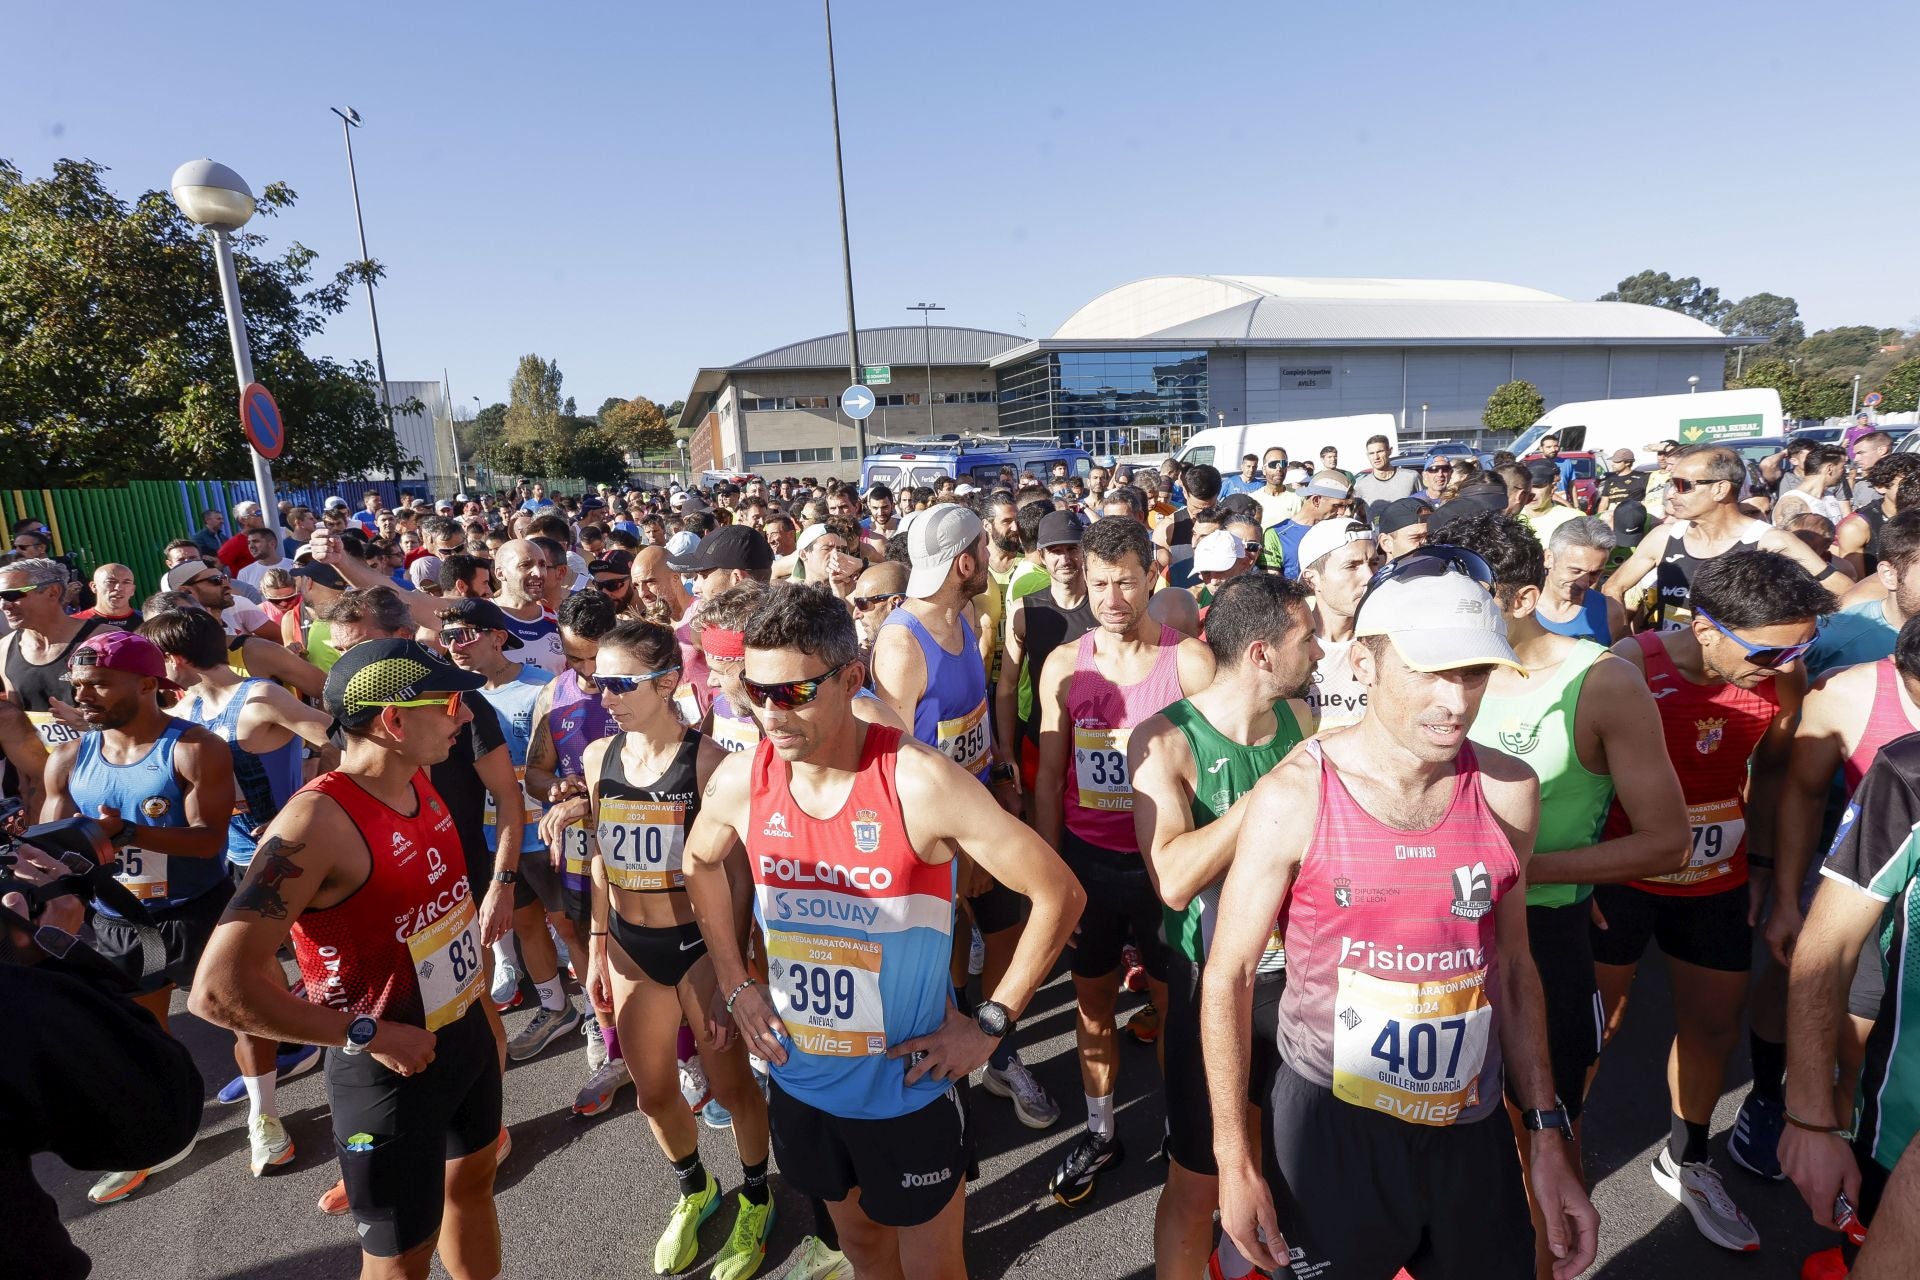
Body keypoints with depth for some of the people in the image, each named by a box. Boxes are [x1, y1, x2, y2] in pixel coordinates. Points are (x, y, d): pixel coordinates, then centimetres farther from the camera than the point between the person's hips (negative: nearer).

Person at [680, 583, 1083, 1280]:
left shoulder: (919, 782, -28)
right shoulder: (740, 779, -13)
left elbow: (1058, 894, -21)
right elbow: (701, 863, 11)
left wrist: (989, 1025, -17)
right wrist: (734, 983, 6)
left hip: (910, 1086, -4)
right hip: (800, 1078, 4)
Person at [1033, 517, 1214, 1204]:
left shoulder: (1189, 659, -9)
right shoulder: (1063, 665, -2)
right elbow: (1049, 775, 4)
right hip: (1087, 857, 3)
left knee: (1175, 1001, 11)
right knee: (1092, 1000, 16)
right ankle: (1099, 1132, 37)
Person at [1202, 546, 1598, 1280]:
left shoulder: (1509, 791, -6)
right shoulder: (1294, 797, -18)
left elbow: (1513, 966, 6)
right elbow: (1228, 975, -9)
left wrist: (1546, 1137, 7)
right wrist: (1234, 1157, -7)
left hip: (1472, 1131, 3)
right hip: (1327, 1123, -3)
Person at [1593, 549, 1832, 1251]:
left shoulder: (1783, 676, -7)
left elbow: (1770, 770, 11)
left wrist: (1761, 862, 10)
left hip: (1719, 879, 5)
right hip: (1619, 877, -5)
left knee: (1714, 1026, 17)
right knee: (1594, 1023, 7)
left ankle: (1687, 1161, 40)